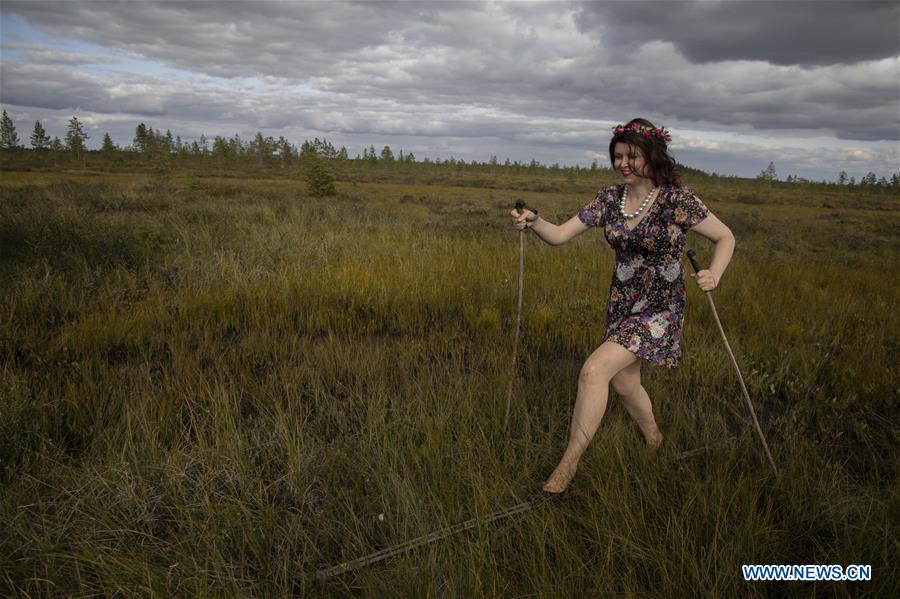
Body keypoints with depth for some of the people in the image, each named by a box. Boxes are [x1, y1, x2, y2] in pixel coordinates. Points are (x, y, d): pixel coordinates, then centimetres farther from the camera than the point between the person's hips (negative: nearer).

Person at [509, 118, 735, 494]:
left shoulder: (677, 200, -14)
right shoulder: (610, 199, 0)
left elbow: (725, 238, -5)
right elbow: (560, 235, -2)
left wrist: (714, 275, -24)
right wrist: (533, 222, -23)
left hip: (659, 310, -6)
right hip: (621, 304, 7)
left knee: (594, 370, -21)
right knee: (624, 383, 19)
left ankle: (569, 464, -8)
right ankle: (653, 441, 50)